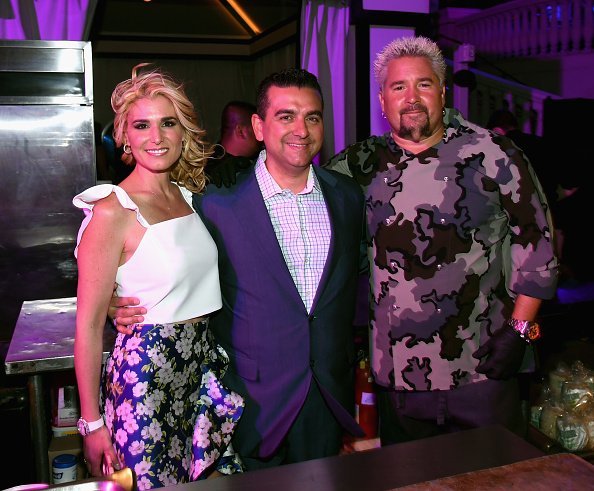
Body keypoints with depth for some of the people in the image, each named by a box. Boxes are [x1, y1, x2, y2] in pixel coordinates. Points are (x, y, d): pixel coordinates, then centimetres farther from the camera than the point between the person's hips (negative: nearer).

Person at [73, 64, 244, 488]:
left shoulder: (188, 195, 6)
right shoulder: (112, 211, -14)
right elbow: (89, 326, -11)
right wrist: (92, 423, -9)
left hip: (203, 363, 7)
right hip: (146, 369, -6)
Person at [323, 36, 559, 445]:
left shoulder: (492, 155, -5)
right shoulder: (365, 163, 2)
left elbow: (535, 242, -1)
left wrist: (518, 330, -7)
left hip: (482, 370, -2)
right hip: (396, 374, 3)